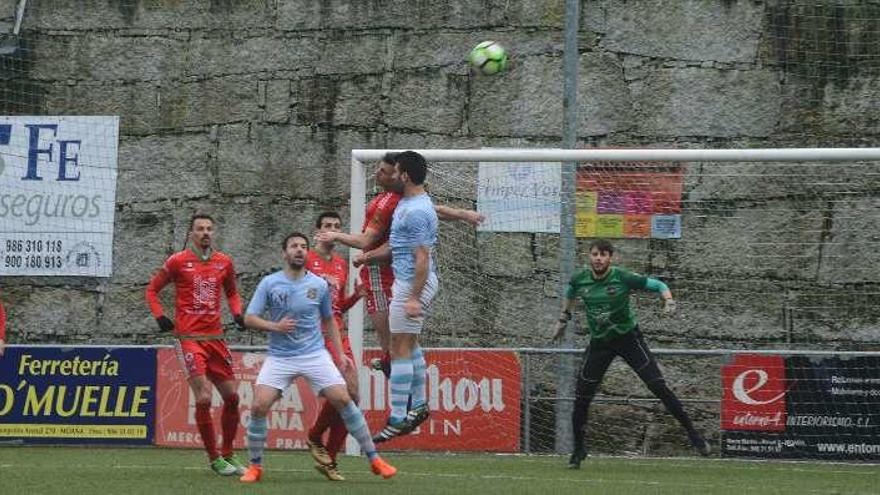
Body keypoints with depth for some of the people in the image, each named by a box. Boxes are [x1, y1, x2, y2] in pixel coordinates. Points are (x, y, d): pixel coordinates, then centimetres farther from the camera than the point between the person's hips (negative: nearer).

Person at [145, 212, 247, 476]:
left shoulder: (224, 262, 8)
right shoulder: (178, 261, -2)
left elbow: (231, 292, 25)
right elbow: (152, 290, 8)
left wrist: (237, 313, 6)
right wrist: (160, 316, -6)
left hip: (215, 337, 5)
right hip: (189, 338, -5)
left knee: (232, 396, 6)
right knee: (204, 398, -13)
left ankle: (227, 454, 23)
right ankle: (214, 458, -1)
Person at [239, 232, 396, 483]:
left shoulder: (319, 285, 4)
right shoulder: (269, 283, -1)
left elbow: (329, 320, 17)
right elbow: (249, 318, -2)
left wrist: (341, 354, 10)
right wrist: (275, 326, -20)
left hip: (315, 354, 1)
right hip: (279, 357, -1)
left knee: (343, 400, -11)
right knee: (259, 406, -15)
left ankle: (374, 459, 0)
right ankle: (255, 466, 4)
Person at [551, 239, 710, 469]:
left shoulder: (623, 277, -17)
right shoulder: (579, 280, -6)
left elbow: (657, 285, -9)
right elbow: (570, 294, 19)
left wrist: (668, 301, -27)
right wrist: (563, 320, 22)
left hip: (628, 337, -3)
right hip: (599, 343, 3)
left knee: (658, 387, -14)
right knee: (581, 399, 0)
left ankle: (692, 432, -6)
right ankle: (578, 450, 19)